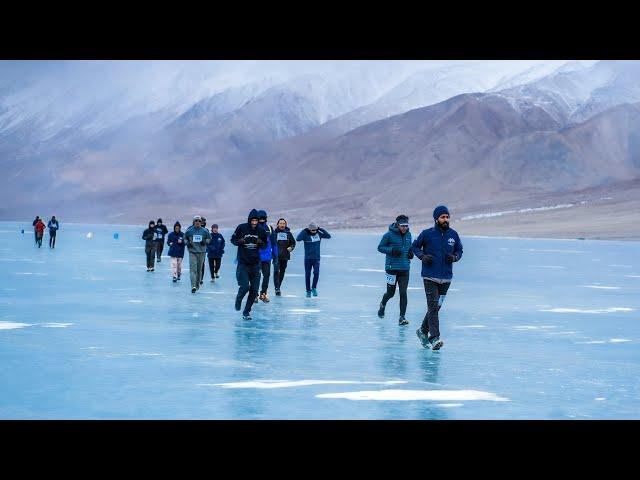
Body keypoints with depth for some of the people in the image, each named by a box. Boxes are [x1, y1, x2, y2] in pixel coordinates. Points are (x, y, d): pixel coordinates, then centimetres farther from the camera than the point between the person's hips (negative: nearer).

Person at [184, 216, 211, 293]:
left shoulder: (204, 231, 1)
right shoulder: (189, 231, 0)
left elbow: (209, 238, 13)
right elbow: (185, 238, 14)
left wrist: (205, 241, -7)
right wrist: (187, 243, -5)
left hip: (202, 252, 2)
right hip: (192, 252, -2)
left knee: (199, 269, 11)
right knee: (193, 269, -14)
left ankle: (197, 285, 26)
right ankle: (193, 286, -21)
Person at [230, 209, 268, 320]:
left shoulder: (261, 231, 1)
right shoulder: (241, 228, -5)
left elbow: (265, 244, 13)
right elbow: (233, 239, 5)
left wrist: (260, 242, -10)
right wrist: (240, 241, -16)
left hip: (255, 264, 3)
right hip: (243, 263, -3)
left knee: (254, 290, 1)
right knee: (245, 287, -15)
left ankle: (246, 312, 16)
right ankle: (239, 298, 21)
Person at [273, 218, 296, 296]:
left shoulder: (288, 233, 8)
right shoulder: (274, 232, 0)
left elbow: (293, 242, 15)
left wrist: (291, 247, -3)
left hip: (285, 256, 3)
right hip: (276, 256, -3)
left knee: (282, 271, 9)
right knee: (276, 271, -14)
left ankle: (278, 286, 21)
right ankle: (277, 288, -16)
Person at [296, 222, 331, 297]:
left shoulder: (319, 234, 1)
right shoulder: (306, 235, -8)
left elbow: (328, 236, -6)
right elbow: (298, 238, -23)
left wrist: (320, 229, -12)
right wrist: (304, 231, -22)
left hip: (316, 258, 1)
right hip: (308, 259, -1)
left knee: (316, 273, -14)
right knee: (307, 275, 4)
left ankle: (314, 288, 6)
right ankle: (308, 291, 16)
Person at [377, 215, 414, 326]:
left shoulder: (408, 234, 6)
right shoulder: (389, 235, -9)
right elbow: (380, 247, -3)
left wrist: (410, 252, 1)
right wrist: (392, 250, -18)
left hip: (404, 268, 3)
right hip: (392, 267, -3)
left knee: (403, 293, -4)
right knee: (391, 293, 6)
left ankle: (402, 317, 0)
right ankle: (383, 304, 40)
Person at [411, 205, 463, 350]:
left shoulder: (453, 234, 5)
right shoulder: (427, 234, -4)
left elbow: (459, 250, 18)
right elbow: (415, 246, 9)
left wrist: (455, 257, -4)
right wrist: (422, 256, -8)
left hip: (446, 278, 4)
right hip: (430, 277, -4)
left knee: (437, 306, 13)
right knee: (433, 307, -12)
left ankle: (423, 330, 32)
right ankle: (434, 338, -15)